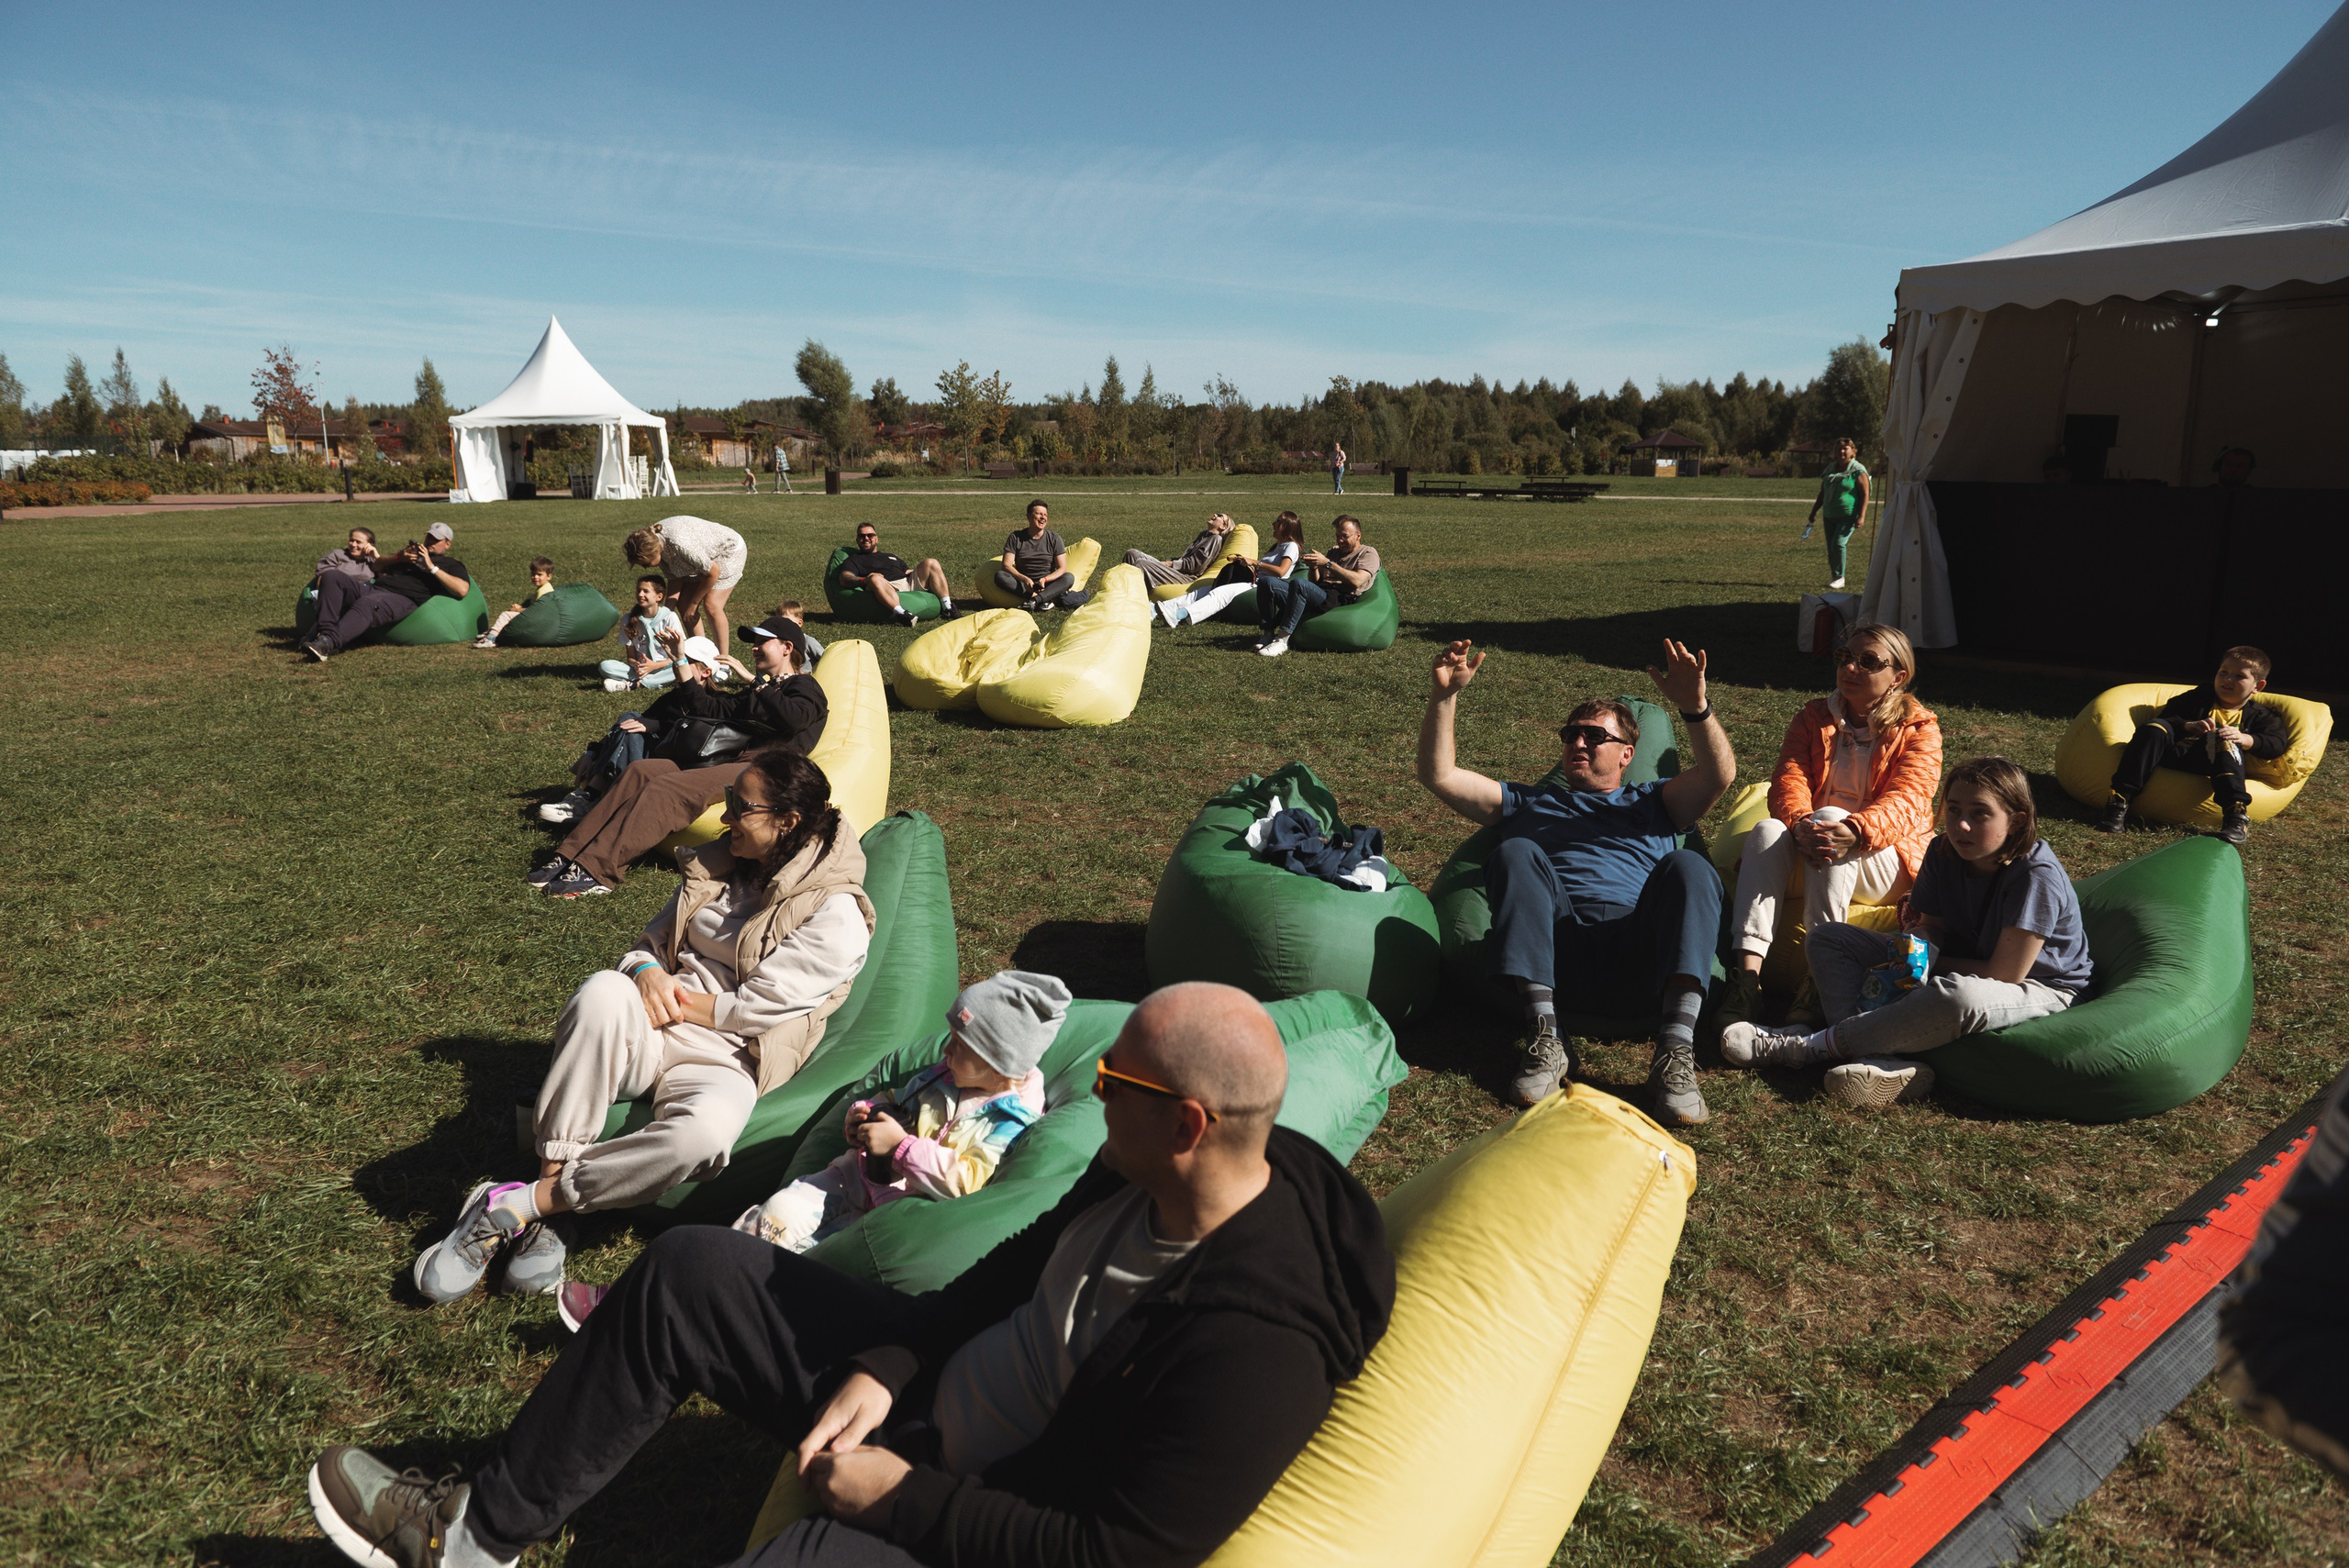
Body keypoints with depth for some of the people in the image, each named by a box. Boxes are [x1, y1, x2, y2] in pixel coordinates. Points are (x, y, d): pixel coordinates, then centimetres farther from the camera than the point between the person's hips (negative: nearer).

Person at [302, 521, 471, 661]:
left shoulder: (450, 564, 16)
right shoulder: (414, 553, 37)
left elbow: (462, 589, -6)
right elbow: (377, 565, 34)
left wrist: (432, 567, -5)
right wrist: (399, 557, 15)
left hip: (401, 599, -7)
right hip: (372, 588, 7)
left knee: (367, 603, -39)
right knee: (332, 577, -17)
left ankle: (328, 643, -53)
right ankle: (324, 629, -32)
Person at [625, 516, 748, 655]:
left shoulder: (680, 544, -40)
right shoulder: (651, 540, -16)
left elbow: (714, 572, -27)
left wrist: (693, 604, -17)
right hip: (705, 555, 8)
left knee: (711, 605, -20)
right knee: (683, 604, -3)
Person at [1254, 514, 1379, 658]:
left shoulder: (1368, 553, 11)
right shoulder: (1334, 552, 33)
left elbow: (1357, 581, -10)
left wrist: (1327, 563, -11)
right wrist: (1314, 567, 3)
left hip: (1337, 600, -7)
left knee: (1298, 583, -37)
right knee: (1265, 582, -10)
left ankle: (1281, 641, -38)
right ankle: (1268, 634, -17)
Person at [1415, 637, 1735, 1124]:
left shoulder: (1652, 801, 33)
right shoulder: (1529, 802, 35)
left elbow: (1720, 774, 12)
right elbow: (1439, 776, 23)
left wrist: (1694, 706, -6)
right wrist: (1445, 696, 10)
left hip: (1640, 949, 0)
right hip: (1556, 947, 0)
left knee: (1687, 866, -27)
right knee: (1515, 853, -26)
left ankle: (1675, 1048, -41)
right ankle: (1544, 1035, -35)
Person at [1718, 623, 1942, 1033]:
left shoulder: (1919, 729, 1)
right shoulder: (1814, 717, 11)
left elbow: (1907, 800, -17)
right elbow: (1788, 780, -5)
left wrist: (1853, 832, -40)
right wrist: (1800, 824, -30)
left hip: (1886, 860, -3)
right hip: (1809, 851, 3)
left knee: (1830, 817, -35)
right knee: (1767, 828, -31)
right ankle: (1747, 976, -45)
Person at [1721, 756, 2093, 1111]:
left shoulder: (2037, 876, -24)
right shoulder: (1944, 852, -5)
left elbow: (2005, 973, -22)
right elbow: (1933, 927, 5)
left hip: (2039, 987, -8)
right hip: (1953, 970, 8)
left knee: (1959, 996, -46)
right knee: (1827, 939, -4)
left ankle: (1811, 1047, -32)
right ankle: (1884, 1061, -30)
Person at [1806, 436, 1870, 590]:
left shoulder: (1858, 471, -5)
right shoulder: (1830, 469, 13)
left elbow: (1865, 495, -9)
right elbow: (1822, 494, 21)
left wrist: (1861, 516, -17)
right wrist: (1814, 512, 20)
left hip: (1848, 516, -6)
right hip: (1830, 516, 6)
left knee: (1838, 543, -19)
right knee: (1831, 548, 5)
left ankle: (1839, 578, -10)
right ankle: (1834, 578, 16)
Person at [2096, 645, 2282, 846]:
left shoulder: (2259, 716, 21)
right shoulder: (2199, 698, 27)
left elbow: (2277, 743, 4)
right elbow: (2167, 716, 14)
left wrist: (2244, 739, -16)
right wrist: (2188, 726, -8)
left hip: (2208, 762, -2)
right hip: (2174, 752, 2)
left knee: (2227, 744, -32)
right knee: (2155, 727, -27)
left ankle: (2236, 812, -42)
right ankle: (2120, 800, -36)